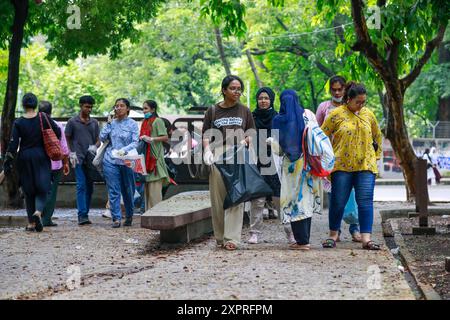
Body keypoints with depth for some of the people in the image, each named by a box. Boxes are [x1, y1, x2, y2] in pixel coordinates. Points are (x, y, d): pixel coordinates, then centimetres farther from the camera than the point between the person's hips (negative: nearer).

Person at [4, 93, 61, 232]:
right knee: (42, 188, 4)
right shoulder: (44, 118, -5)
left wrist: (8, 163, -3)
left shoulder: (18, 123, -5)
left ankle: (31, 223, 10)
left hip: (24, 158, 1)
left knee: (28, 191, 10)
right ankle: (38, 212, -24)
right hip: (41, 157, 0)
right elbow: (58, 132, 1)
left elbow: (13, 144, -7)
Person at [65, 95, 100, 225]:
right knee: (81, 186, -12)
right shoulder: (72, 122, 2)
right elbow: (67, 139, 5)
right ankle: (82, 215, -16)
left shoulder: (94, 122, 13)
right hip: (78, 158, -5)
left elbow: (98, 140, 15)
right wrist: (71, 153, -7)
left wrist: (95, 146, -7)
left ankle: (85, 214, 15)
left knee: (89, 187, 7)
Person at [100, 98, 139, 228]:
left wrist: (124, 150, -19)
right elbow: (102, 137, 2)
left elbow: (135, 142, -4)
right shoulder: (111, 123, 10)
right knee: (113, 191, -4)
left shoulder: (132, 124, 2)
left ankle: (129, 216, 24)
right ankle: (116, 218, -4)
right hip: (110, 160, 1)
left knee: (128, 190, 8)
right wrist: (109, 123, -1)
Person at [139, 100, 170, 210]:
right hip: (146, 156, 8)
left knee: (155, 188, -10)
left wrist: (151, 139, -19)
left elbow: (165, 137, -12)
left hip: (155, 157, -8)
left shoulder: (157, 121, -5)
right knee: (147, 187, 9)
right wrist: (141, 138, 8)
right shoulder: (145, 122, 19)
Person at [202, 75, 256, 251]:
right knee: (217, 198, 0)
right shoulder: (213, 111, 11)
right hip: (217, 155, 0)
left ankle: (232, 238, -11)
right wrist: (207, 149, -7)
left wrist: (244, 141, -4)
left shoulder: (244, 111, 14)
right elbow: (206, 134, 10)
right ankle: (220, 237, 11)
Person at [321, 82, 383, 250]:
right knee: (338, 202, 2)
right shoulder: (336, 114, -2)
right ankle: (333, 235, 18)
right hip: (342, 166, -2)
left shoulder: (368, 114, 9)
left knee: (365, 202, -5)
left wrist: (375, 155, 19)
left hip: (365, 166, 2)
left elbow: (377, 137, 23)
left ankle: (366, 238, -6)